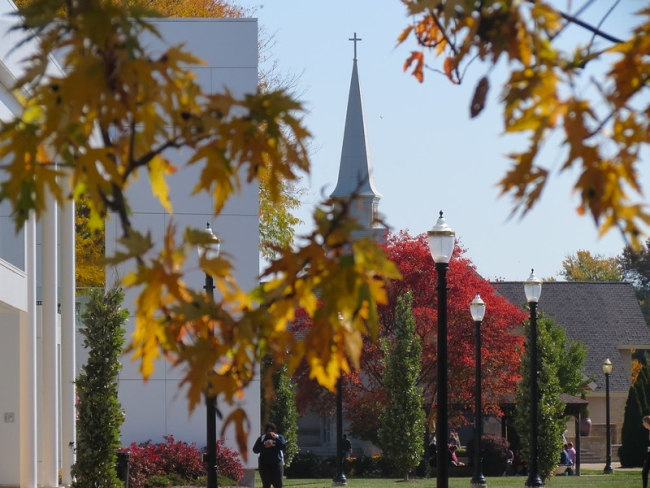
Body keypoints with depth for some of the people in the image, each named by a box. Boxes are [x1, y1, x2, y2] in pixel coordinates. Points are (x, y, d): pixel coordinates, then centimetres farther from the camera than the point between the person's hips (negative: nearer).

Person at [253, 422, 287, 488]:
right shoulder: (261, 439, 8)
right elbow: (255, 450, 0)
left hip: (277, 463, 0)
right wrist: (264, 445, -15)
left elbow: (284, 446, -10)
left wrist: (276, 438, -21)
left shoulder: (279, 437, 8)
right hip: (265, 464, 0)